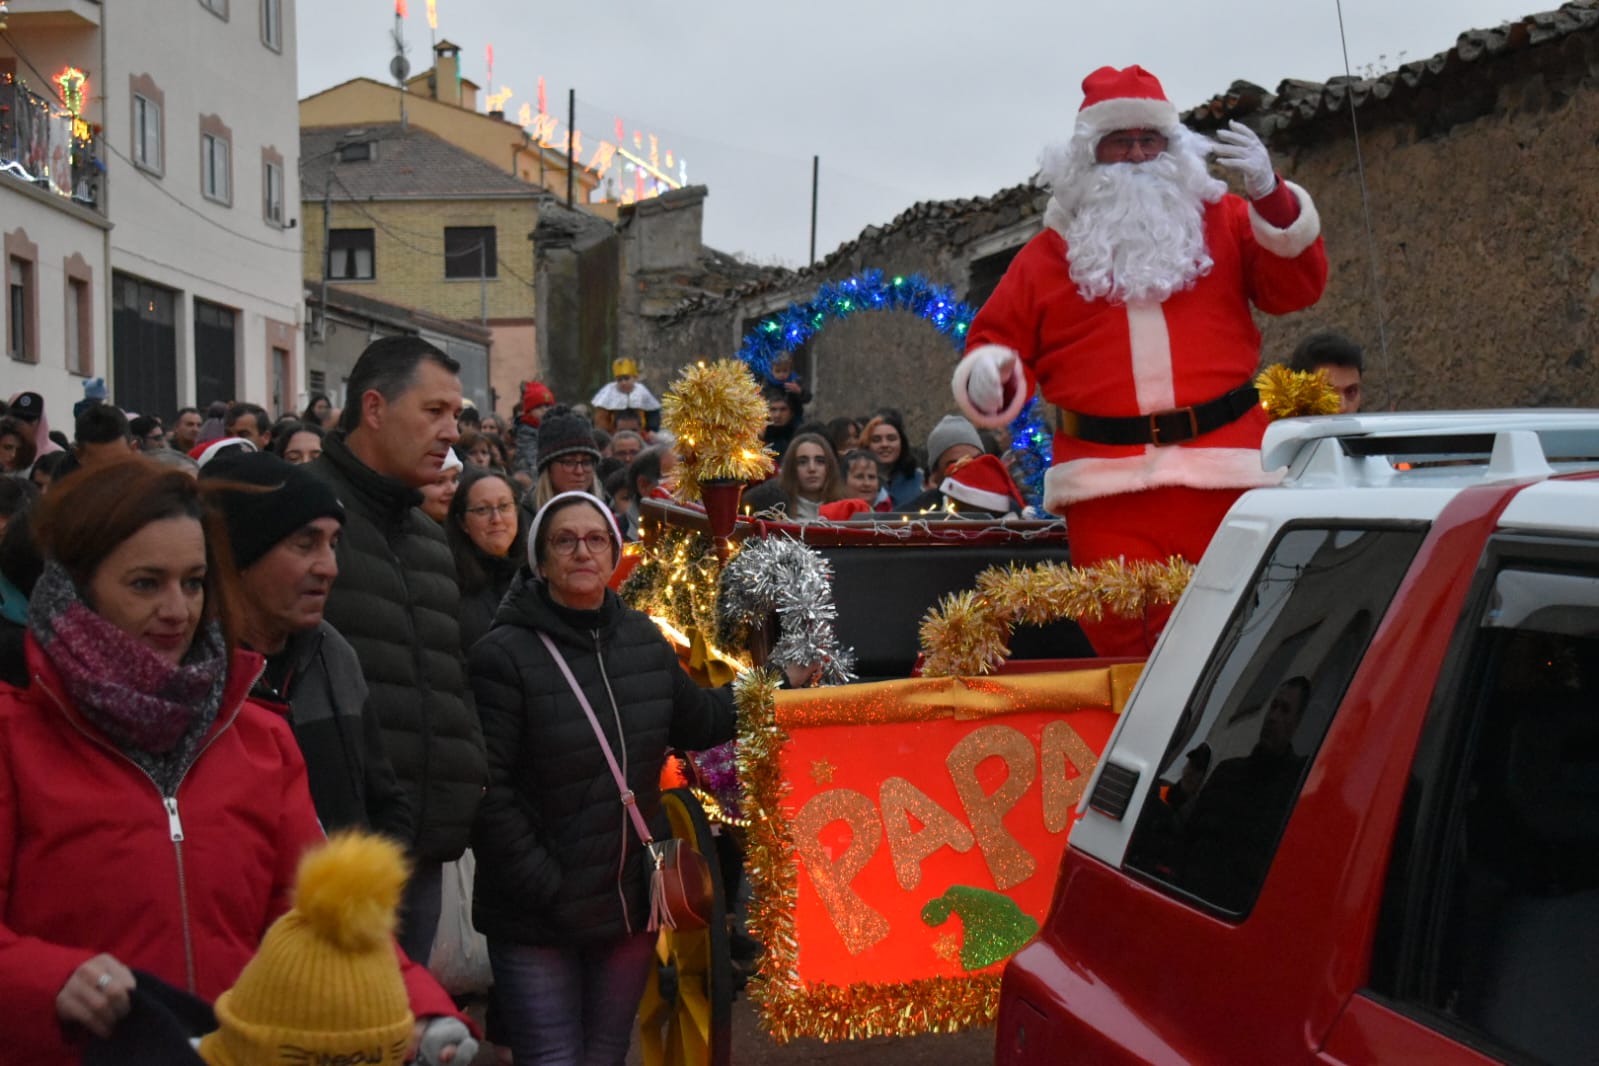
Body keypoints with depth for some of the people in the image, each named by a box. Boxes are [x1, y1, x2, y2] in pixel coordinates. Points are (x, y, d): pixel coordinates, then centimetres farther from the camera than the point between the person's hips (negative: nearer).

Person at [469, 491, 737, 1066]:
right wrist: (544, 889, -19)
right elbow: (488, 792, -19)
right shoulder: (503, 655, -15)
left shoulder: (645, 641, 4)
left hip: (631, 906, 6)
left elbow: (702, 722, 17)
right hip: (536, 918, -5)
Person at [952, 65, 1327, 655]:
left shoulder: (1223, 222, 15)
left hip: (1221, 476, 1)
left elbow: (1296, 290, 5)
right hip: (1106, 486, 0)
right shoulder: (1049, 253, 13)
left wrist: (1270, 193, -7)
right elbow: (998, 339, 15)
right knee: (1117, 640, -2)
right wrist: (989, 377, -8)